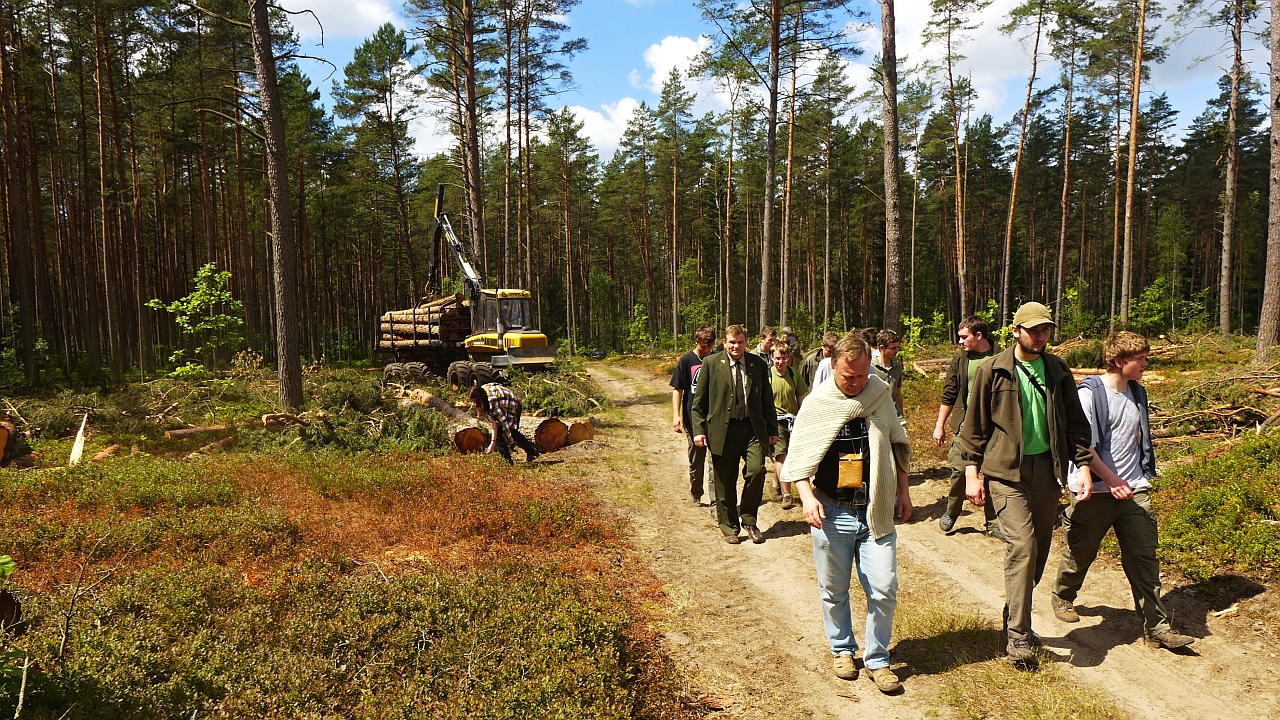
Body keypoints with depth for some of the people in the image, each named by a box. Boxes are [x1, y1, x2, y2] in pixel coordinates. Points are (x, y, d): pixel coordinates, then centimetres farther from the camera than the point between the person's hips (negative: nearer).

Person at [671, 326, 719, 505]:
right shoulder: (686, 360, -3)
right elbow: (677, 389, -1)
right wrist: (676, 416, -10)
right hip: (693, 418, -1)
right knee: (696, 459, 12)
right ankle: (695, 494, 30)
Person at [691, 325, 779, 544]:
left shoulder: (758, 364, 7)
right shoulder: (711, 363, 1)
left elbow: (767, 400, 13)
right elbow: (699, 401, 2)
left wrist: (772, 429, 13)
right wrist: (699, 429, -4)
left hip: (753, 429, 1)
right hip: (723, 429, -1)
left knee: (757, 471, -14)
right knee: (725, 482, 5)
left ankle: (748, 520, 9)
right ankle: (730, 528, 22)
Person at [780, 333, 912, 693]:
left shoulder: (881, 395, 3)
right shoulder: (816, 404, -4)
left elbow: (898, 445, 14)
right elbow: (797, 457, 0)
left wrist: (903, 491, 11)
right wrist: (807, 495, -14)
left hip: (876, 513, 1)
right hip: (831, 513, -1)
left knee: (884, 589, 0)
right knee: (833, 591, 10)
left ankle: (877, 660, 19)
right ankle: (842, 649, 33)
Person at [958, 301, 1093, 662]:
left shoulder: (1058, 371, 8)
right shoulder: (993, 371, -4)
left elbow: (1075, 422, 13)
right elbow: (974, 425, 0)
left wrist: (1083, 464, 2)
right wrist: (971, 472, -4)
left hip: (1046, 469, 5)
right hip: (1007, 470, -4)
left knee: (1039, 549, 9)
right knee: (1022, 546, -14)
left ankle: (1017, 619, 27)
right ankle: (1018, 634, -6)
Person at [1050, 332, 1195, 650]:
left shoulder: (1137, 393, 9)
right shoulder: (1090, 393, -13)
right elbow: (1083, 446, -18)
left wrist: (1141, 477, 17)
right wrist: (1111, 480, -19)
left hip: (1134, 490, 5)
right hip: (1095, 491, -5)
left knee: (1145, 556, 1)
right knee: (1080, 553, 10)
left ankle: (1156, 627, 6)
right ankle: (1062, 596, 36)